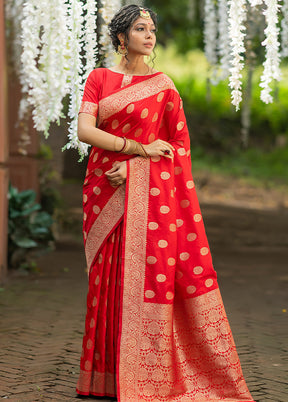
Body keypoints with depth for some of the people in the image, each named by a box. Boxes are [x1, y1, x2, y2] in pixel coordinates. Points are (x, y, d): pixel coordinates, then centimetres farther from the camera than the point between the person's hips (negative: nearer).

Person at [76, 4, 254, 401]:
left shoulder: (162, 84, 7)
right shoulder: (99, 78, 8)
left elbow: (180, 142, 2)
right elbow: (84, 130, -3)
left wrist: (132, 167, -9)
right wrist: (140, 147, -11)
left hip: (148, 191, -1)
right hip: (105, 190, 1)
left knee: (148, 275, -7)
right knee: (109, 277, 0)